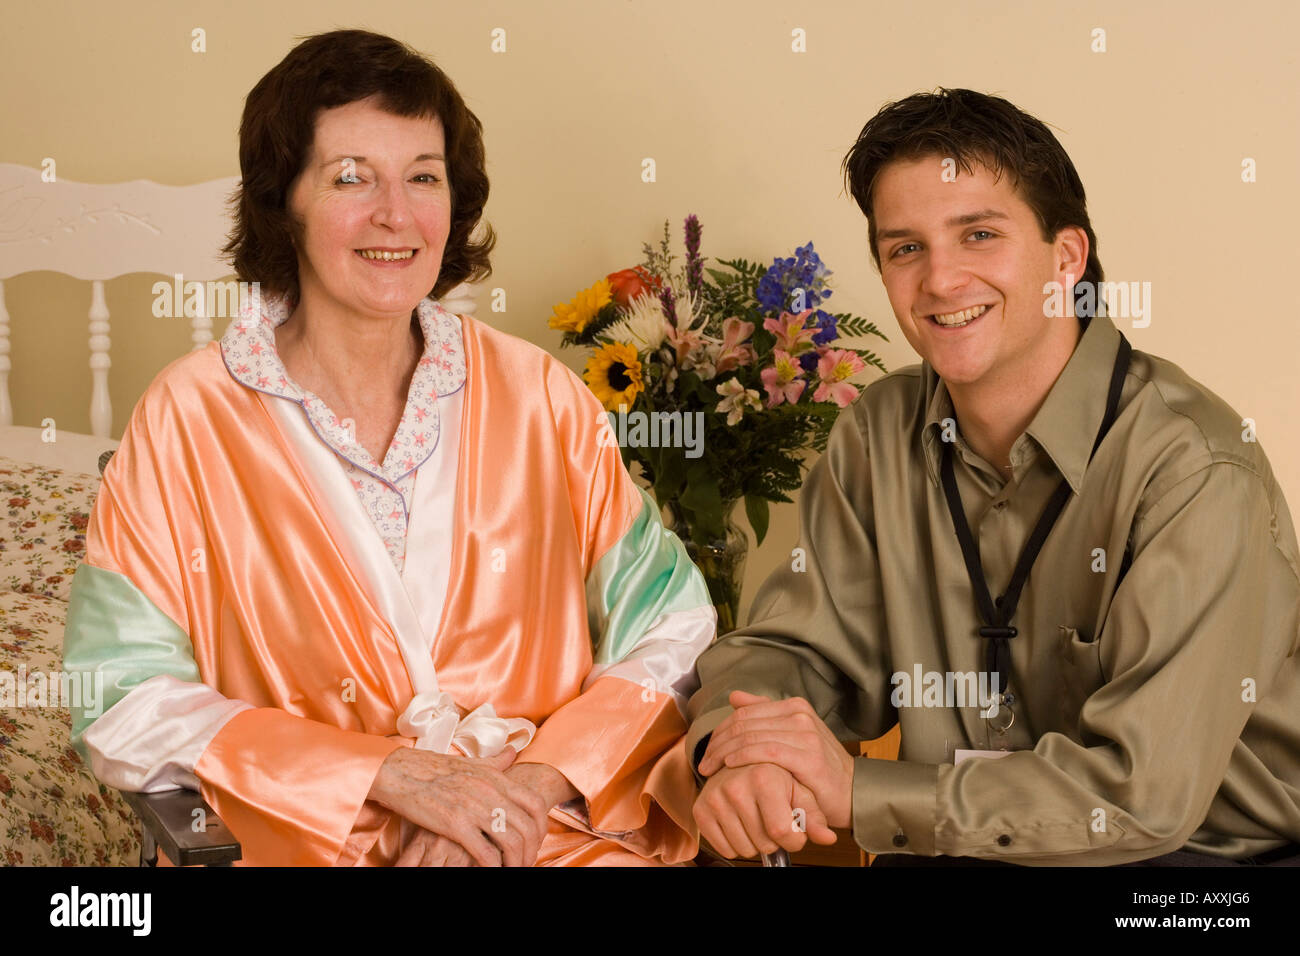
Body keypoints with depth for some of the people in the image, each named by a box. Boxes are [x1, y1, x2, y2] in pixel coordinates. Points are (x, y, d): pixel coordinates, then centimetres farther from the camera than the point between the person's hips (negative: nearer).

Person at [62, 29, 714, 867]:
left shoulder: (540, 397, 6)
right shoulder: (189, 420, -1)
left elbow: (674, 632, 5)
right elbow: (124, 709, -5)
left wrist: (540, 780, -11)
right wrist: (391, 775, -12)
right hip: (314, 842, 0)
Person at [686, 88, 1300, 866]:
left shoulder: (1196, 471, -20)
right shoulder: (881, 436, -1)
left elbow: (1142, 792, -24)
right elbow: (789, 650, 3)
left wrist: (857, 790, -23)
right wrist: (739, 752, -20)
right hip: (973, 850, 4)